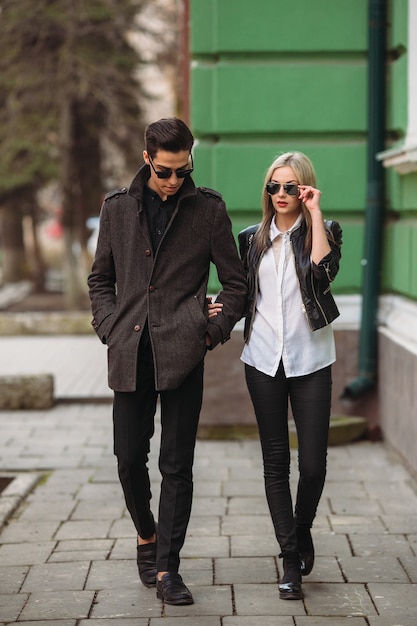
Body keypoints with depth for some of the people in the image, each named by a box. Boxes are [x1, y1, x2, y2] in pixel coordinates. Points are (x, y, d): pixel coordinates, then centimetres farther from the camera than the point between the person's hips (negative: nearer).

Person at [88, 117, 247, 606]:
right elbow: (100, 277, 18)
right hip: (130, 355, 2)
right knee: (129, 459, 6)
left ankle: (167, 567, 5)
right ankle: (147, 537, 32)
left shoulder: (208, 209, 2)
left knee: (176, 466, -1)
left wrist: (212, 333, -1)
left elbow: (235, 283, 8)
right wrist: (110, 327, 4)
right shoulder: (117, 207, 8)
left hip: (182, 354, -2)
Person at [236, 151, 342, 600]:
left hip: (310, 362, -2)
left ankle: (302, 529, 27)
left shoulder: (322, 232, 1)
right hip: (264, 360, 2)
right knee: (275, 463, 3)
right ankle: (291, 561, 10)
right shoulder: (252, 239, 10)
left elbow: (323, 271, -20)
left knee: (313, 464, -4)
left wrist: (314, 214, -15)